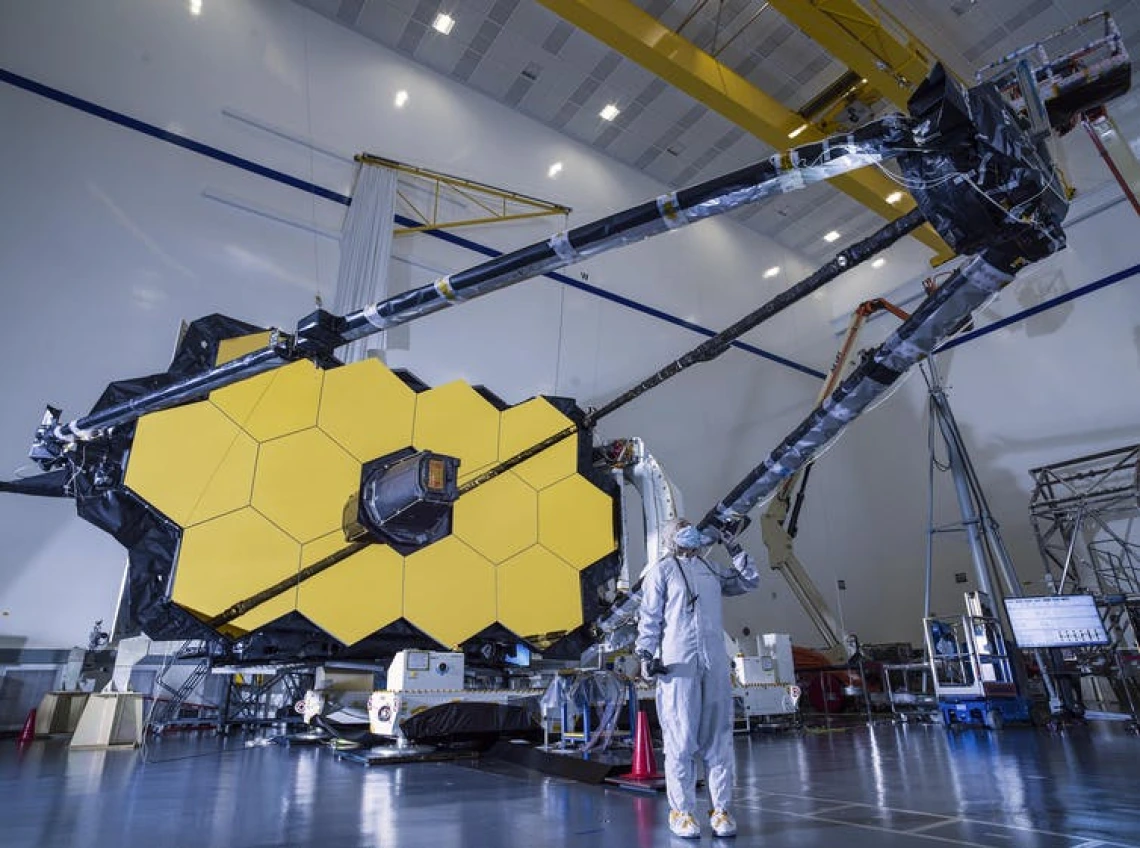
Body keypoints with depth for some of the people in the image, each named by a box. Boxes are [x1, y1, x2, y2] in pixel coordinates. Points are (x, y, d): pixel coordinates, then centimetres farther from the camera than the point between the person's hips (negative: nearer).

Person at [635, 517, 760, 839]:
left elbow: (749, 582, 23)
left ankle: (721, 809, 16)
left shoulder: (710, 569, 17)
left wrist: (733, 548, 16)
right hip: (678, 664, -5)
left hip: (716, 663, 5)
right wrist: (646, 655, -10)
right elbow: (649, 617, -2)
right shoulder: (662, 569, 2)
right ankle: (682, 811, 10)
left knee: (718, 737, 6)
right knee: (681, 739, -2)